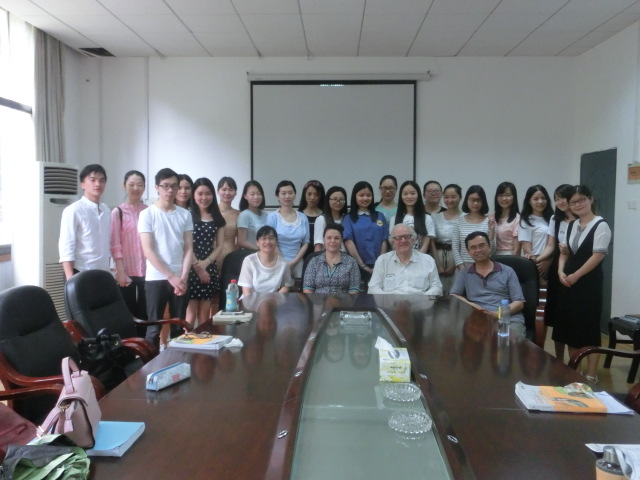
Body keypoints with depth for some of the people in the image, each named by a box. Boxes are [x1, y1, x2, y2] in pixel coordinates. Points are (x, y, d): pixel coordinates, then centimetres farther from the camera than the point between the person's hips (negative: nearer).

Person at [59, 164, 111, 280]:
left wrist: (107, 270, 13)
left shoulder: (106, 211, 10)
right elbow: (66, 246, -13)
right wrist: (70, 279, -19)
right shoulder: (73, 210, -9)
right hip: (80, 274, -6)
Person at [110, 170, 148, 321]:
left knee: (145, 314, 8)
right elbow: (115, 245, -5)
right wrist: (120, 271, -11)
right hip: (127, 272, -2)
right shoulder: (118, 212, -1)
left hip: (147, 271, 2)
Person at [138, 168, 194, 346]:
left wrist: (183, 277, -7)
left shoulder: (185, 215, 7)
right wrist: (171, 276, -13)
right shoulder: (147, 214, -2)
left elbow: (189, 249, 5)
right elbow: (148, 251, -8)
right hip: (156, 279, -3)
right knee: (154, 327, 2)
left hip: (180, 279, 3)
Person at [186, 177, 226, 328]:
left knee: (204, 318, 8)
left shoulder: (217, 219, 12)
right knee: (190, 317, -7)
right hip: (190, 269, -4)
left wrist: (206, 263, -6)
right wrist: (197, 266, -10)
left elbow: (219, 245, 8)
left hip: (209, 269, 4)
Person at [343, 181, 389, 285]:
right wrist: (362, 265, -11)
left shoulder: (380, 216, 11)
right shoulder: (349, 218, 3)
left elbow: (384, 241, 6)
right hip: (357, 266, -2)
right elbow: (348, 242, -6)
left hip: (377, 266, 2)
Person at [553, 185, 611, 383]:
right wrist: (561, 272, -3)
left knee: (589, 328, -1)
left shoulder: (600, 225, -9)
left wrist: (575, 275, -15)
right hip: (568, 283, 7)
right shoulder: (571, 226, 13)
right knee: (569, 327, 11)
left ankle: (591, 375, 9)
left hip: (589, 283, -7)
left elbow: (598, 255, -16)